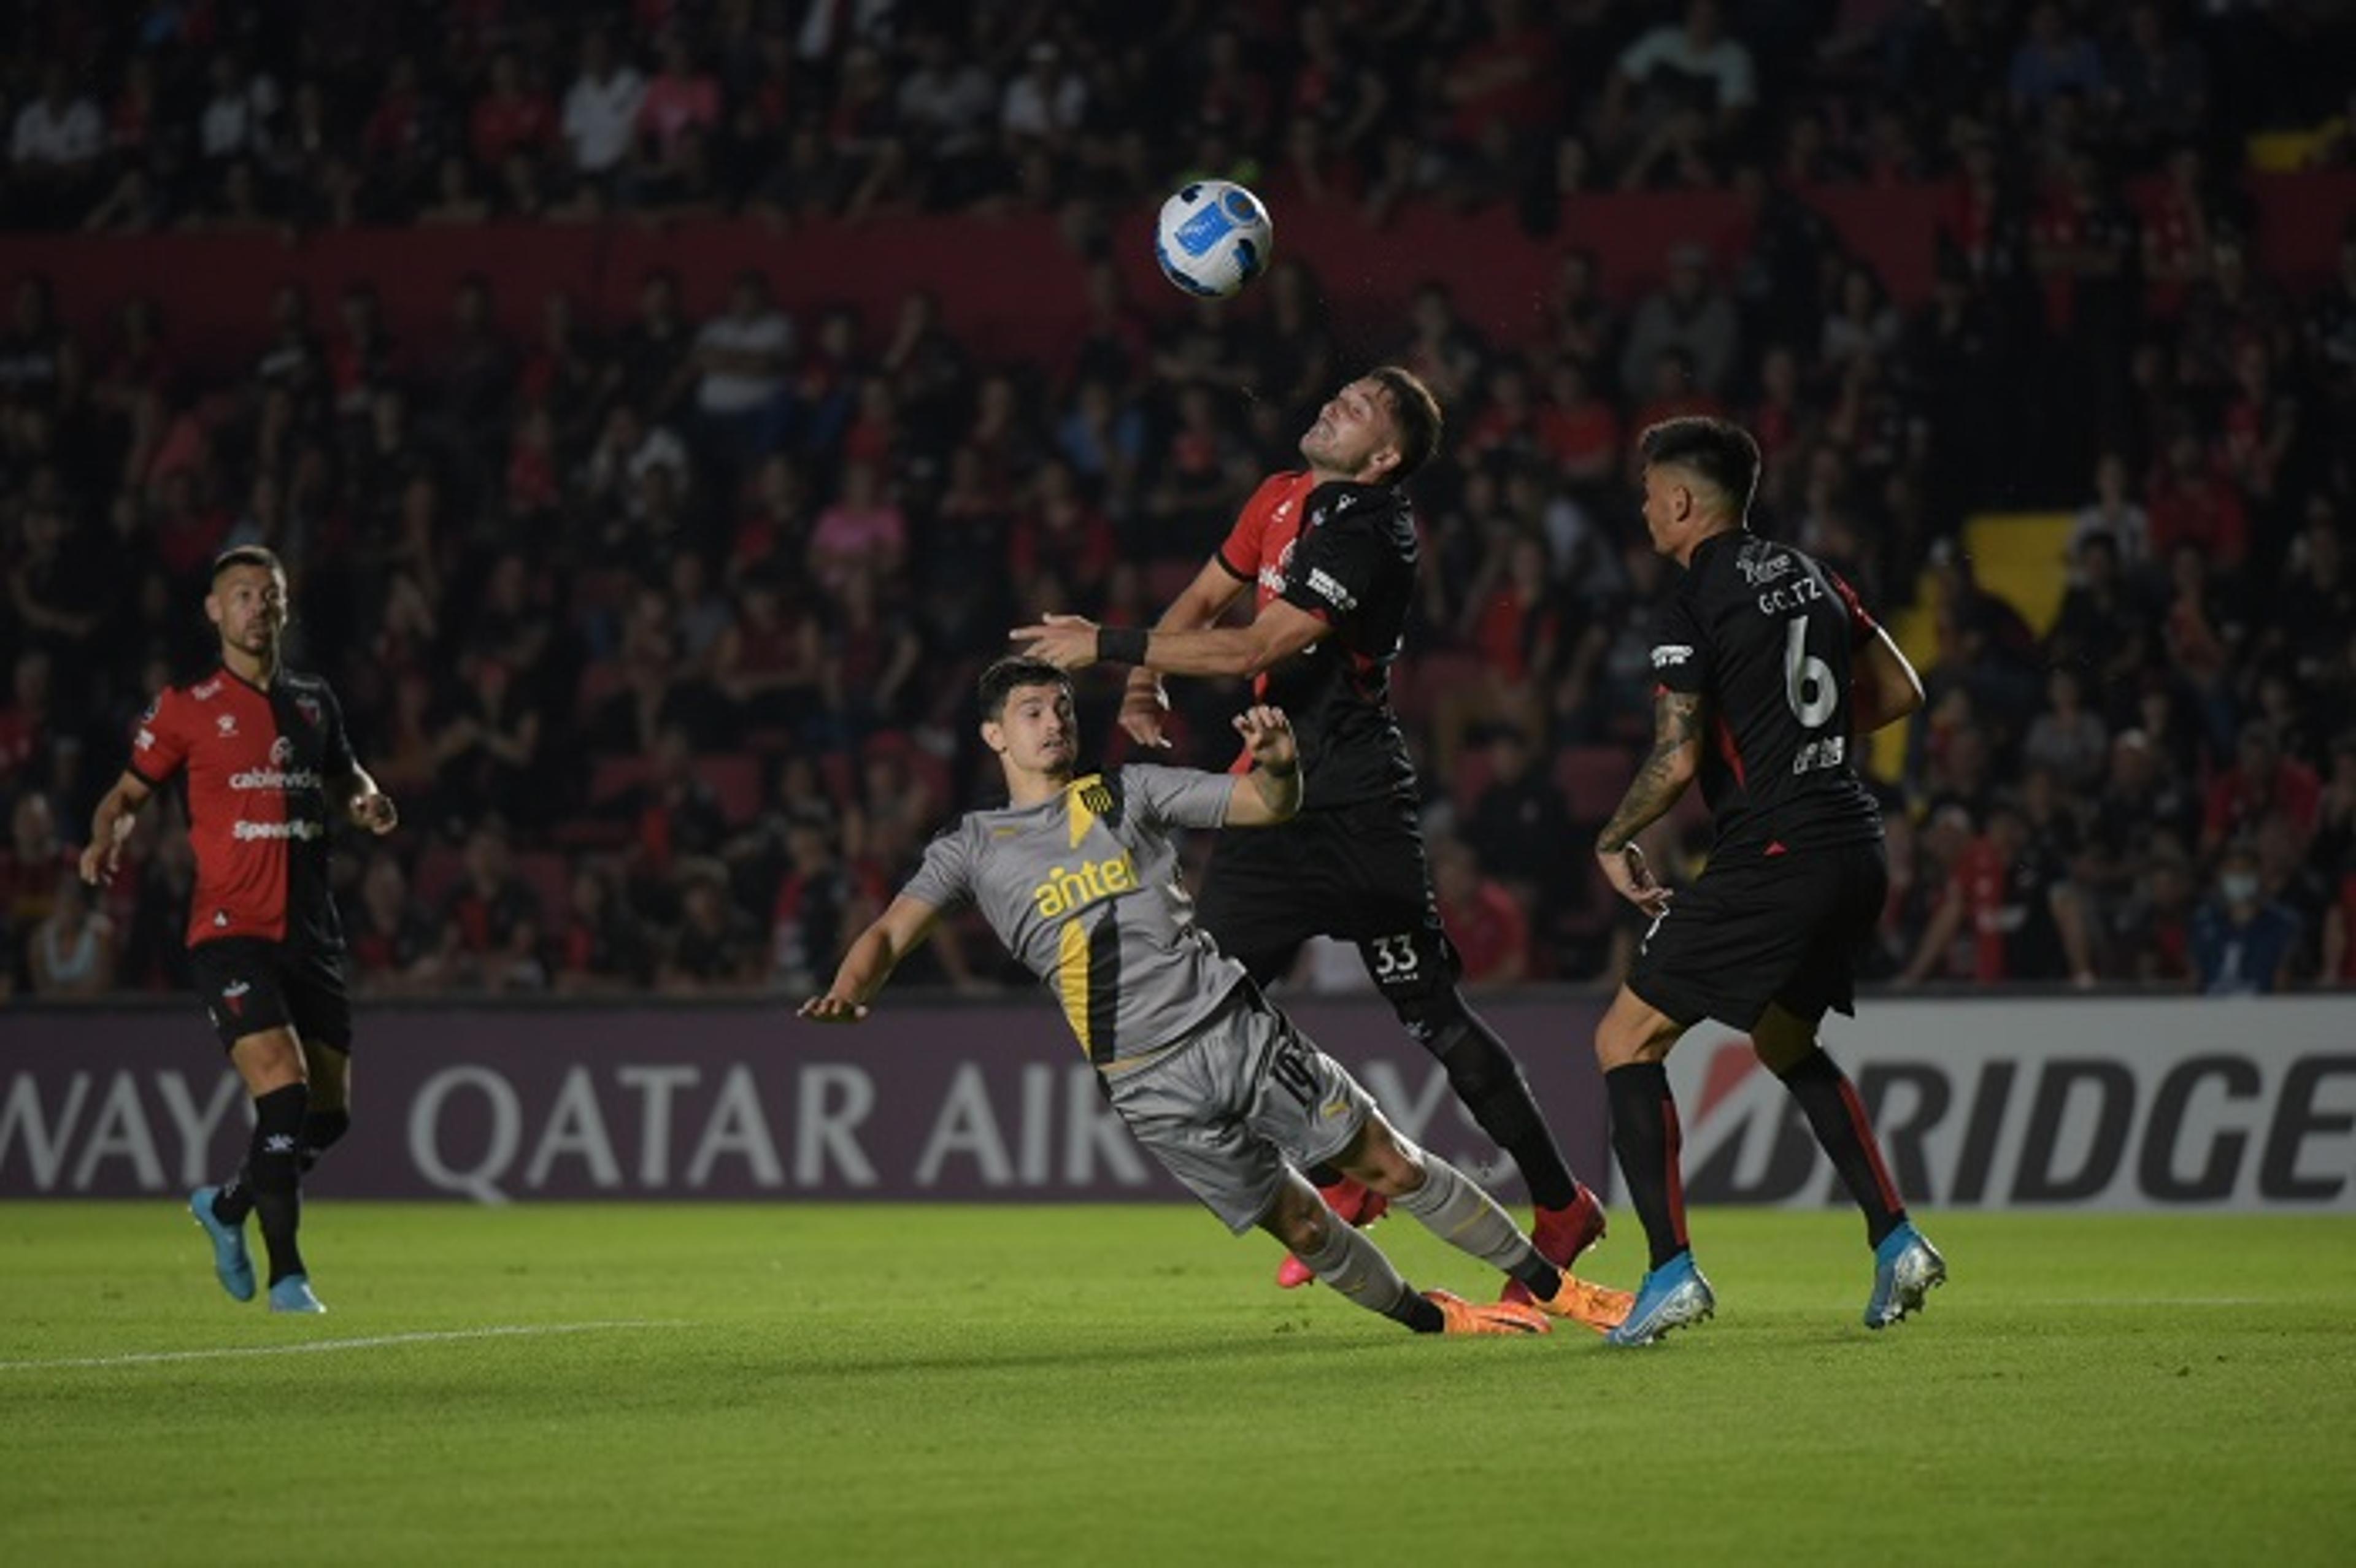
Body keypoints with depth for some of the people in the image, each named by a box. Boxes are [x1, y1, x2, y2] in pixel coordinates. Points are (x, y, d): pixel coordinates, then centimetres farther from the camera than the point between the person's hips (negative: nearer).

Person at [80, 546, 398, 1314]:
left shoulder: (314, 701, 12)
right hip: (231, 931, -5)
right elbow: (129, 792, 7)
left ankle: (227, 1205, 33)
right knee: (284, 1094, -19)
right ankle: (286, 1276, -9)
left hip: (311, 931, 5)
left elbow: (342, 776, 27)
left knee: (329, 1114, 6)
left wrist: (367, 802, 4)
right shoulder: (186, 708, -1)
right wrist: (106, 838, -14)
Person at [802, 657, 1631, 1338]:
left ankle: (1552, 1287, 10)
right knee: (1301, 1227, -1)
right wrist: (847, 992, -28)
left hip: (1240, 1029, 1)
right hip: (1155, 1088, -1)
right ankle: (1432, 1319, 21)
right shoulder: (972, 848, 5)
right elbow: (893, 932, -6)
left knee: (1392, 1168, 0)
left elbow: (1268, 807, 3)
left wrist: (1279, 764, -21)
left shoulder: (1127, 791, 7)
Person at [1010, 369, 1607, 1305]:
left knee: (1431, 1014, -8)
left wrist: (1109, 646, -21)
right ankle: (1337, 1184, 14)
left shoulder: (1368, 536, -18)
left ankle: (1560, 1204, 3)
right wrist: (1145, 679, 5)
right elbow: (1206, 599, 24)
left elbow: (1254, 649, -24)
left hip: (1355, 805, -8)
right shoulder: (1283, 499, 10)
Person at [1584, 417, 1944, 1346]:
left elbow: (1676, 762, -14)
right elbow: (1899, 692, 21)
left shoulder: (1694, 606, -9)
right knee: (1786, 1043, 28)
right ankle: (1896, 1241, 18)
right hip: (1855, 848, 8)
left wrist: (1613, 842, 2)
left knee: (1626, 1041, 0)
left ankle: (1672, 1270, -11)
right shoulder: (1806, 574, 14)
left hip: (1772, 856, -8)